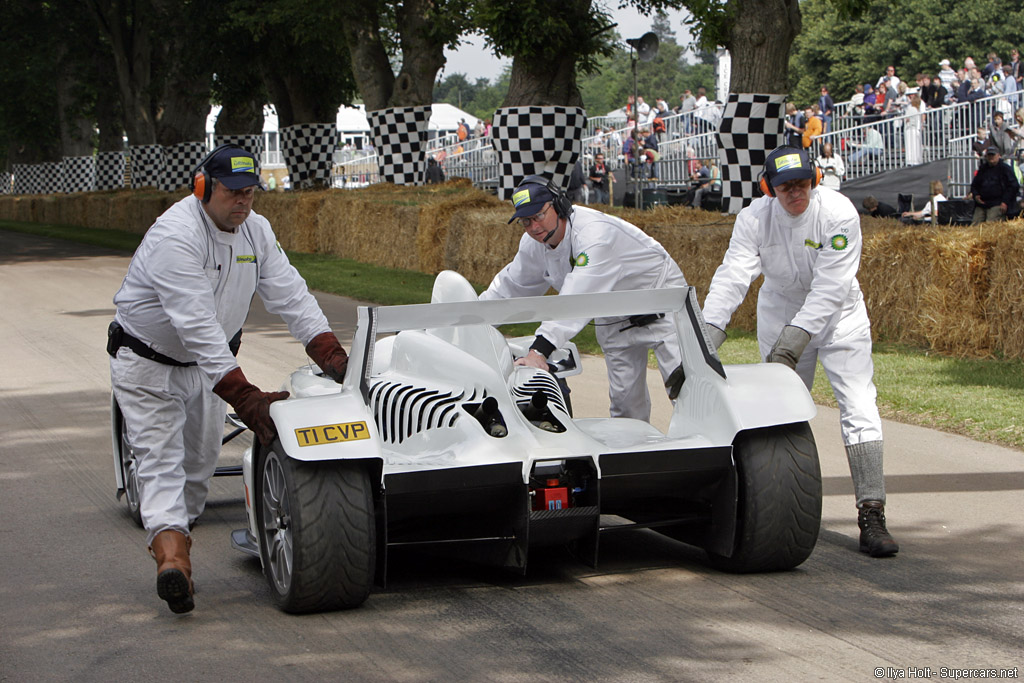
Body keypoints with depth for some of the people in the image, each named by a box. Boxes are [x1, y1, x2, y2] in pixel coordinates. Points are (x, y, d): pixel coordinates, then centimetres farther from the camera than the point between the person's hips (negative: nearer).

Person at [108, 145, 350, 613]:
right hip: (145, 365, -8)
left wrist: (330, 353, -26)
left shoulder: (256, 231, -5)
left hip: (202, 366, 8)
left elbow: (290, 295, -10)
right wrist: (245, 397, -44)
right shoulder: (176, 236, -30)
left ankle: (172, 537, 24)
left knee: (201, 461, 9)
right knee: (160, 460, -18)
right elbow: (198, 327, -38)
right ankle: (170, 556, -34)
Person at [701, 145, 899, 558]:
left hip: (837, 315, -2)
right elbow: (732, 278, -24)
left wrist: (795, 338, -37)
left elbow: (829, 288, -29)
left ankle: (871, 515, -16)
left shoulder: (839, 214, -24)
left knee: (858, 405, -14)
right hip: (780, 313, 3)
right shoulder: (754, 218, -15)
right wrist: (708, 333, -37)